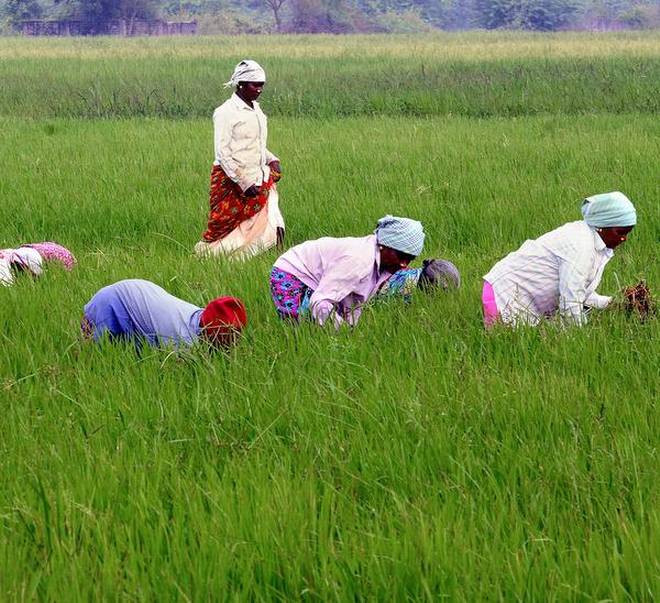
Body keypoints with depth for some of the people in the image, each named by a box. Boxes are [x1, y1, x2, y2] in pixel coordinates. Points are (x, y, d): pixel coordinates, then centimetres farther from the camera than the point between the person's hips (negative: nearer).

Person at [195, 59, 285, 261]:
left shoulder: (256, 109, 13)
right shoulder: (226, 113, -10)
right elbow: (223, 153, -14)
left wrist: (271, 160, 5)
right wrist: (245, 183, -19)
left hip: (258, 178, 7)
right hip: (231, 180, -7)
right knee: (224, 227, 0)